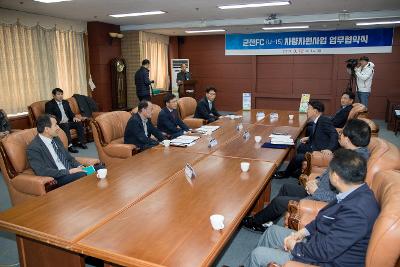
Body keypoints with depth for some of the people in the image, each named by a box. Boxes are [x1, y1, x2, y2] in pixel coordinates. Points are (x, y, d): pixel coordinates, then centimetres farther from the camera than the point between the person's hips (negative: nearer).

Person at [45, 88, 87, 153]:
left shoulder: (65, 102, 18)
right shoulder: (49, 104, -2)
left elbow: (70, 112, 19)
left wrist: (74, 117, -4)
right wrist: (59, 121, -25)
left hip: (68, 122, 6)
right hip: (58, 124, -6)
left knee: (79, 122, -18)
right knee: (65, 125, -36)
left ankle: (81, 142, -15)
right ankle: (69, 145, -37)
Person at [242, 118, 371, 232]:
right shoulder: (355, 151, -3)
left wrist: (316, 191, -22)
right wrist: (318, 180, 1)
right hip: (320, 188, 10)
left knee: (279, 201, 1)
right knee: (286, 187, 18)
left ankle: (255, 221, 29)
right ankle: (260, 220, 32)